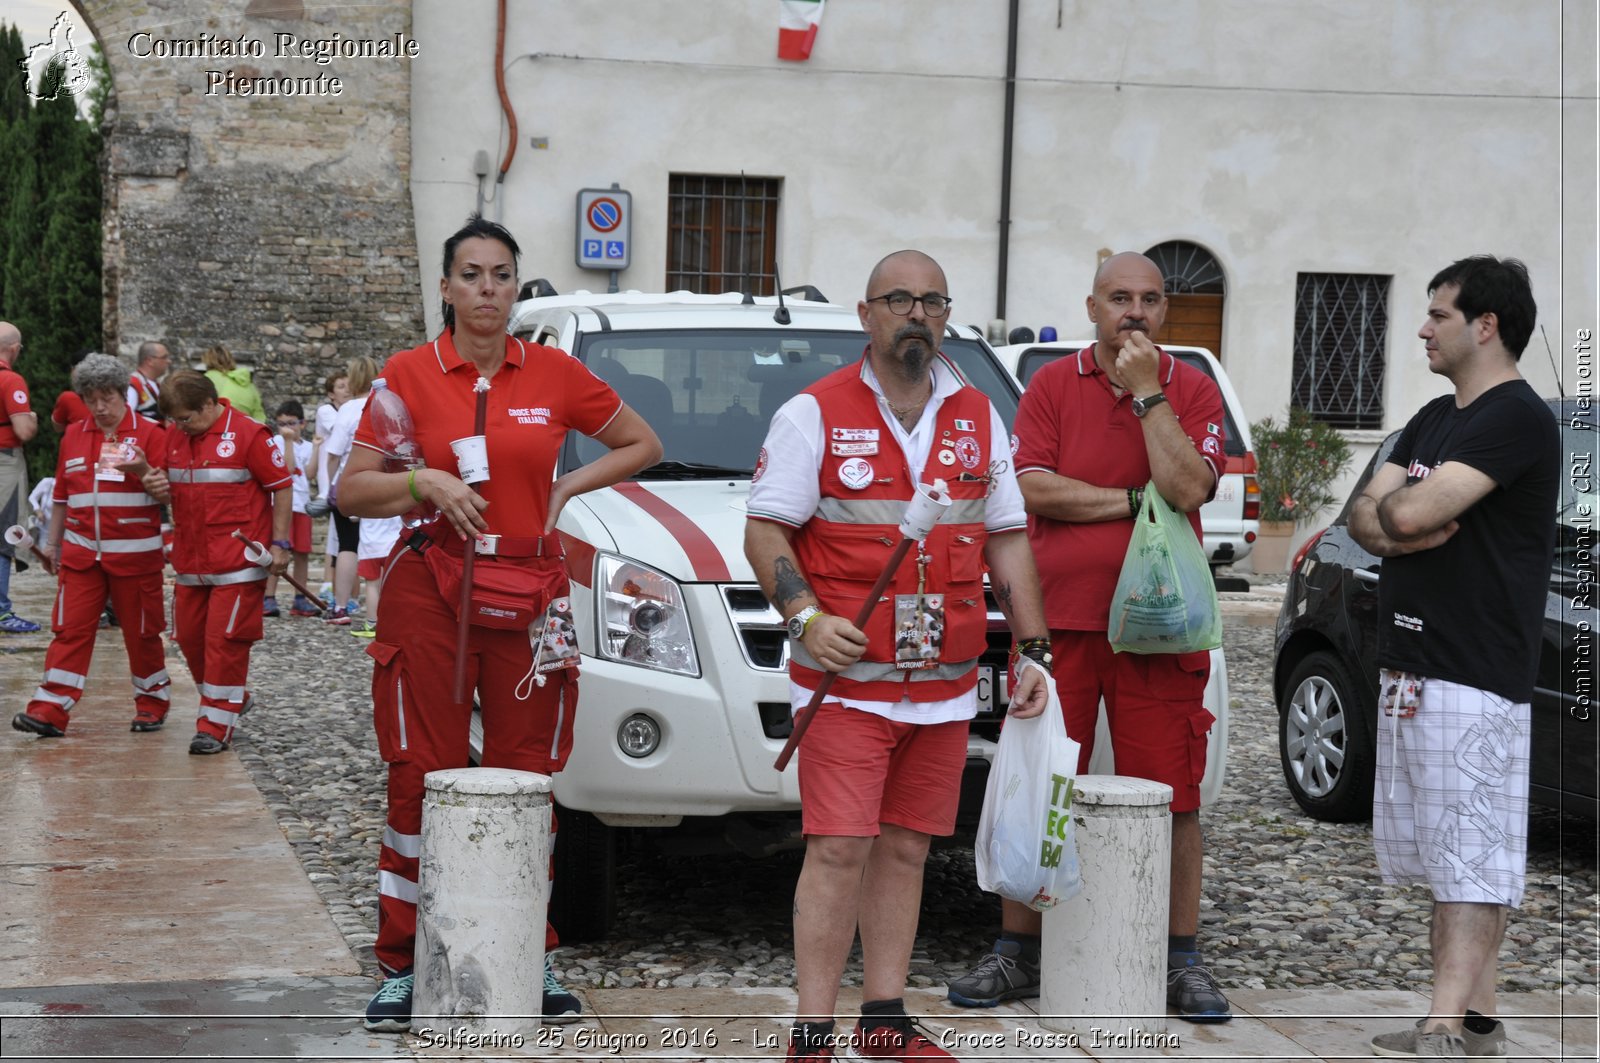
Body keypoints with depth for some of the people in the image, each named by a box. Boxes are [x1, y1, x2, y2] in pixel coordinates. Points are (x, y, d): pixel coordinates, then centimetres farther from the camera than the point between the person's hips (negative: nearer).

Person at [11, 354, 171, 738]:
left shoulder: (150, 433, -3)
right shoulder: (74, 436, 12)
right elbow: (62, 495, 19)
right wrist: (51, 542, 20)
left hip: (134, 553, -3)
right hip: (81, 552, 3)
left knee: (141, 631, 6)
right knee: (70, 629, -3)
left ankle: (152, 702, 22)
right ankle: (50, 710, -5)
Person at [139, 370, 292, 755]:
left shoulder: (248, 434, -10)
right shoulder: (175, 438, 9)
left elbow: (282, 486, -6)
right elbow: (166, 488, 20)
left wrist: (279, 543, -9)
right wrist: (155, 485, -5)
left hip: (238, 562, -7)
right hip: (190, 560, 7)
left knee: (225, 640, -6)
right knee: (189, 635, 12)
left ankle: (217, 725, 1)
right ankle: (233, 698, 31)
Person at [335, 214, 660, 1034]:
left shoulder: (553, 374, 6)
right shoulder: (410, 374, 2)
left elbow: (643, 444, 17)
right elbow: (351, 490, 2)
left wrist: (569, 487, 5)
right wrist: (426, 483, -14)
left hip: (531, 592, 2)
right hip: (431, 591, -2)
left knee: (527, 779, 5)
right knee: (425, 780, -2)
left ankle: (531, 963, 15)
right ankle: (402, 967, 6)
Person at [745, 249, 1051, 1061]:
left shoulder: (979, 420, 14)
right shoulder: (814, 414, -1)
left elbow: (1008, 539, 16)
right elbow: (764, 530, -3)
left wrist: (1035, 651, 9)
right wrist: (805, 617, -18)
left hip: (945, 687, 5)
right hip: (846, 681, -4)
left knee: (904, 849, 9)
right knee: (840, 850, -9)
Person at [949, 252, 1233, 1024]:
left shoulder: (1192, 390, 5)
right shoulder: (1051, 387, 7)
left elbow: (1188, 488, -11)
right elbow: (1035, 489, -6)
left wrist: (1146, 391, -10)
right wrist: (1137, 501, -7)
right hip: (1059, 620, 0)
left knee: (1173, 798, 2)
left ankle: (1181, 961, 12)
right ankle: (1016, 953, 14)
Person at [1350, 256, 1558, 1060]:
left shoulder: (1517, 418, -11)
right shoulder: (1434, 419, 19)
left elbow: (1412, 512, -21)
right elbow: (1365, 518, 11)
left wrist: (1393, 509, 2)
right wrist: (1401, 529, -11)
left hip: (1474, 676, -9)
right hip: (1407, 666, 9)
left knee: (1471, 861, -8)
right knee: (1449, 854, 11)